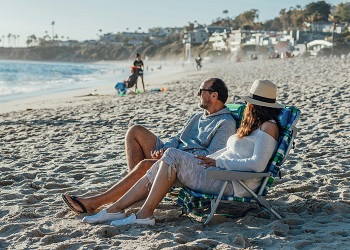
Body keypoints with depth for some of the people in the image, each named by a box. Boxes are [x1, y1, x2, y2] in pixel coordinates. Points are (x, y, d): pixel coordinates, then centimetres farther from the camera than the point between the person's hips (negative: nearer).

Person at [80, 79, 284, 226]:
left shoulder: (268, 126, -8)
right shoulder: (252, 126, 22)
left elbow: (258, 164, -21)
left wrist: (218, 162, -17)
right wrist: (202, 160, 15)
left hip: (231, 183, -9)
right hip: (222, 172, 9)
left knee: (172, 156, -19)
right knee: (162, 167, -4)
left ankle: (145, 214, -17)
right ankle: (116, 209, -3)